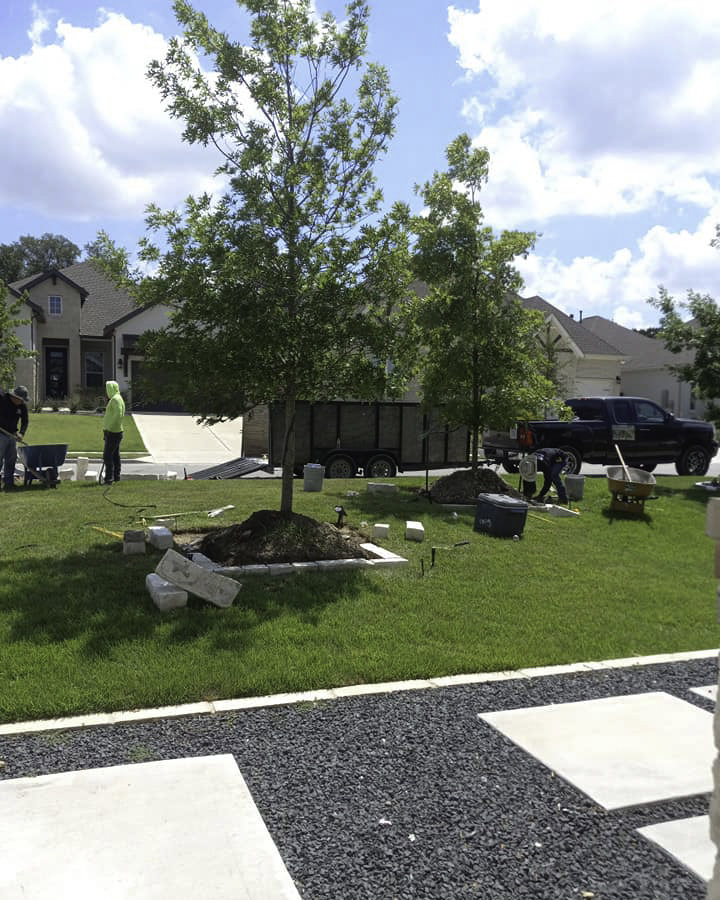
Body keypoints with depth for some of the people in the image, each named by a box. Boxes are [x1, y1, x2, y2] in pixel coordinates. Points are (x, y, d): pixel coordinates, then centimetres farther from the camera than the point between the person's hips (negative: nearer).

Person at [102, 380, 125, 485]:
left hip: (113, 432, -11)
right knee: (115, 455, 14)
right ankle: (116, 477, 20)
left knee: (107, 455, -12)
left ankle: (109, 478, -14)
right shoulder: (115, 399, 18)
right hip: (116, 432, 11)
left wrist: (108, 428, -23)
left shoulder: (116, 399, -14)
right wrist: (106, 429, 19)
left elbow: (118, 415, -25)